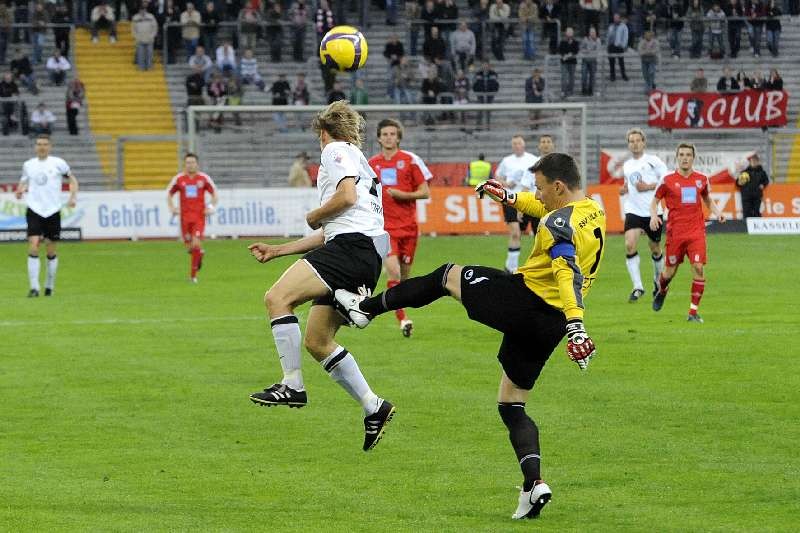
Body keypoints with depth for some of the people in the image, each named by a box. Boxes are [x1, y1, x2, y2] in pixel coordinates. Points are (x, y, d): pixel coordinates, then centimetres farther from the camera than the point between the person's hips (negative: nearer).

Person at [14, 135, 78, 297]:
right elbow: (24, 181, 20)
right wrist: (20, 190, -2)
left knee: (51, 252, 7)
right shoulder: (28, 165, 7)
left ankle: (50, 286, 24)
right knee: (33, 248, -14)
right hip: (34, 211, 0)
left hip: (53, 211, 0)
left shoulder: (58, 163, 1)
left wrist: (73, 197, -4)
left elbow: (72, 180, 11)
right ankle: (34, 287, -13)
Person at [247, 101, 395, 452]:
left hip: (353, 247, -10)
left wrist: (315, 216, 2)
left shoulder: (336, 150, 4)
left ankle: (292, 386, -20)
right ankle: (374, 408, 10)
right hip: (367, 257, 10)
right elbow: (327, 235, 34)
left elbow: (347, 196, -16)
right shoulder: (356, 160, 33)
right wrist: (275, 251, 34)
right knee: (316, 342, 12)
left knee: (277, 298, -18)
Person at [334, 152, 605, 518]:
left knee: (447, 276, 14)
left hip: (523, 300, -8)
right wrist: (510, 198, 36)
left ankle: (366, 307, 22)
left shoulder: (559, 224, -15)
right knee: (511, 406, 15)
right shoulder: (594, 211, 12)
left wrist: (575, 324, -42)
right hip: (551, 324, 8)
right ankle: (533, 482, -5)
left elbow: (567, 271, -30)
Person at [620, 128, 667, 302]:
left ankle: (659, 281, 37)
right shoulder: (626, 166, 15)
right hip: (633, 211, 3)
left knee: (655, 249, 10)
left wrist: (648, 186, -16)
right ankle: (637, 287, -16)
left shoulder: (653, 161, -2)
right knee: (630, 245, -18)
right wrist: (625, 190, 8)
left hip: (652, 211, -3)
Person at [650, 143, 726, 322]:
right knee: (671, 271, 7)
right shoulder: (668, 180, 0)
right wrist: (653, 215, -11)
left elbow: (708, 200, 23)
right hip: (675, 232, -1)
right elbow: (655, 200, 9)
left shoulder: (701, 179, 7)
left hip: (696, 232, 1)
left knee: (698, 267, -14)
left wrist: (717, 212, 4)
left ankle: (693, 312, -8)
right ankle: (661, 291, 44)